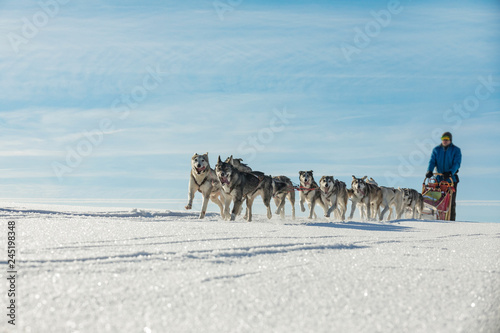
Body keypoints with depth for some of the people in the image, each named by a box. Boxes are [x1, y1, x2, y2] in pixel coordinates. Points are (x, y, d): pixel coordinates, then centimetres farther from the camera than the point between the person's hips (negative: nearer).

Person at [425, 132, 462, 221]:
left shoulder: (456, 150, 0)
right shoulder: (436, 150, 9)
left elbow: (456, 163, -11)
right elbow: (432, 161, 0)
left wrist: (450, 172, -27)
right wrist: (429, 171, -20)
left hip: (451, 179, -2)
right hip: (439, 178, 3)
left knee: (451, 201, -3)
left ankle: (451, 219, 0)